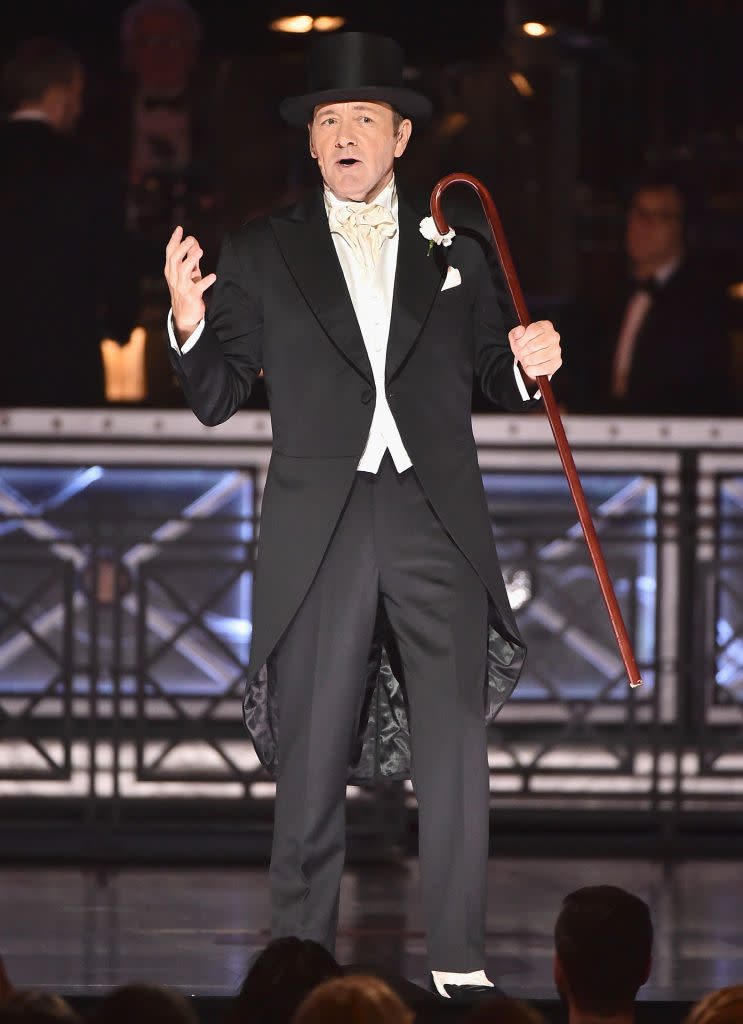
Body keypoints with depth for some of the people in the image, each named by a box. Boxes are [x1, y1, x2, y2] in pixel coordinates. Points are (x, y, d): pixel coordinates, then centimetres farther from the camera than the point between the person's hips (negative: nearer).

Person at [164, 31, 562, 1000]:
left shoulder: (455, 247, 11)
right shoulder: (262, 255, 8)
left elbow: (492, 376, 17)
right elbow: (216, 397, 6)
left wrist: (529, 363, -5)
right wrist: (190, 323, -12)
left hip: (437, 522, 1)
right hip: (321, 530, 0)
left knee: (455, 751, -3)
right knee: (311, 762, 2)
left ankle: (460, 964, 2)